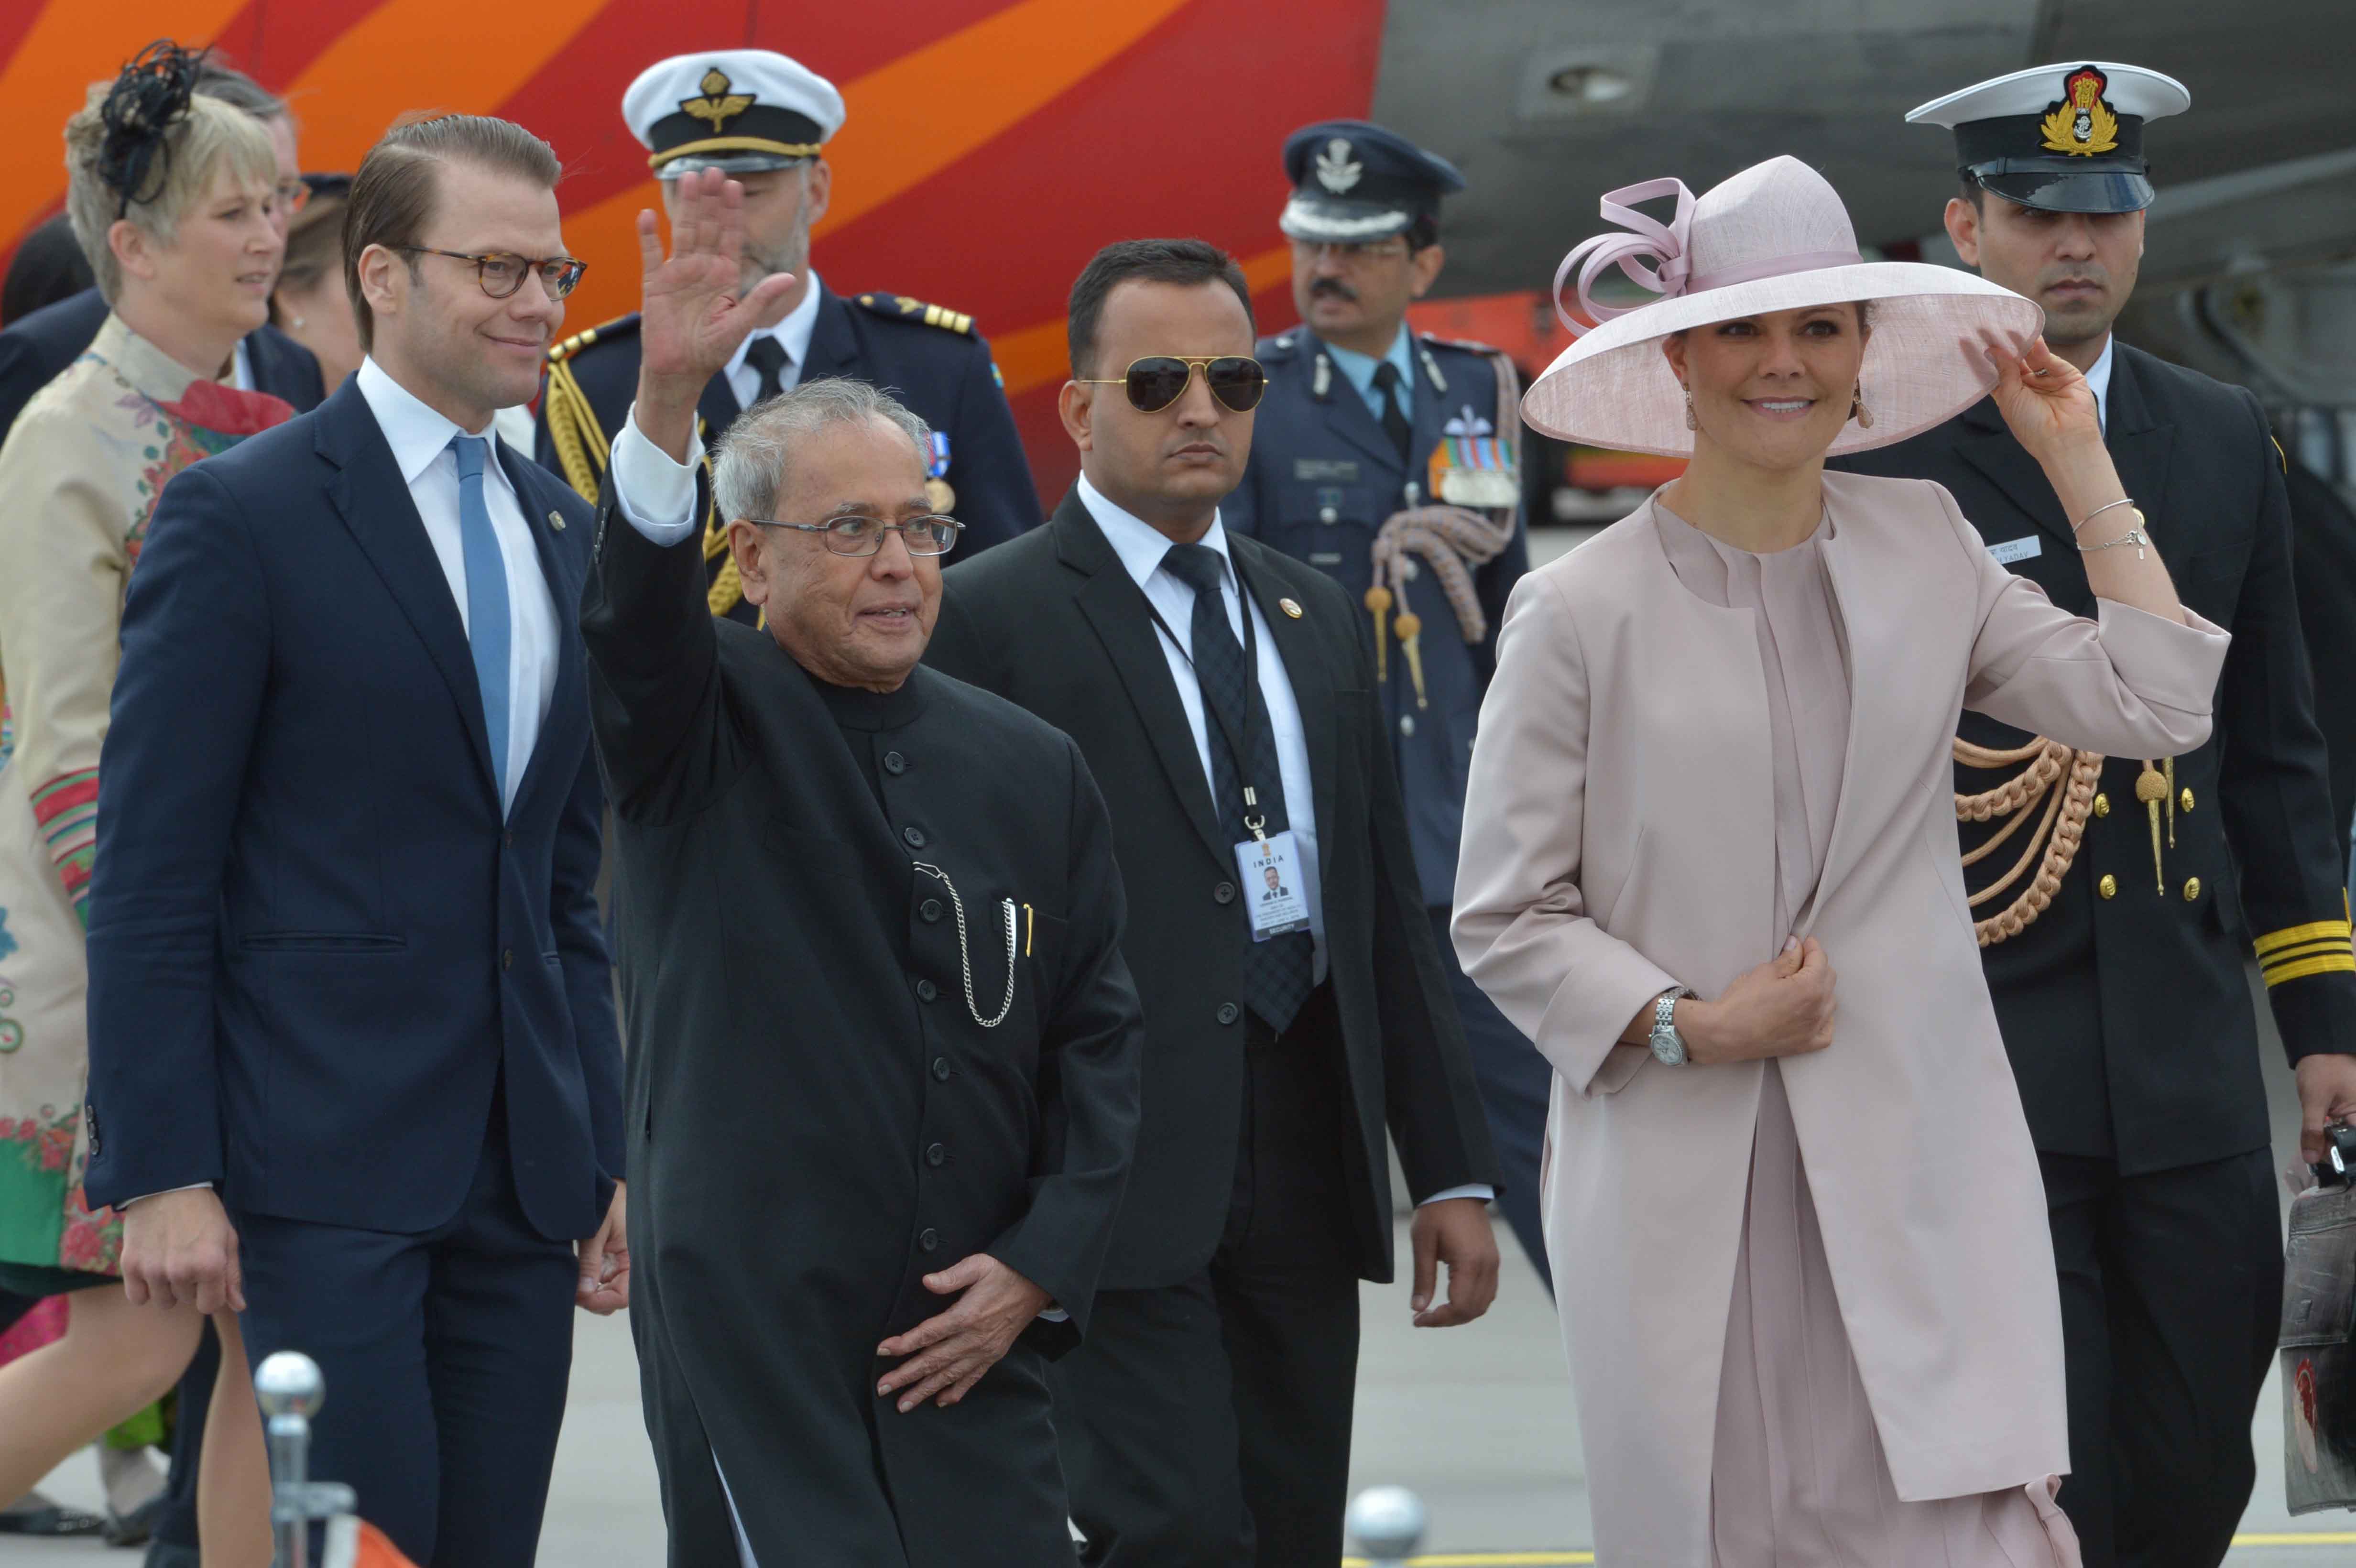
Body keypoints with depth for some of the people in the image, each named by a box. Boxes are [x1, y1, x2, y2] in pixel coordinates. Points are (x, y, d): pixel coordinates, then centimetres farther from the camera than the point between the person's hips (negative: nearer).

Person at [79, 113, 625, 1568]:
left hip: (521, 1175, 7)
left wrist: (608, 1153, 15)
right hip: (319, 1172, -7)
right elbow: (152, 875, -8)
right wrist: (163, 1176, -14)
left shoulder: (562, 530, 16)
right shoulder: (243, 516, -6)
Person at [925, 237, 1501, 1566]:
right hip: (1119, 1175, -6)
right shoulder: (987, 620, -3)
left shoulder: (1317, 618, 17)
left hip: (1305, 1167, 6)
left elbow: (1390, 907, 18)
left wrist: (1453, 1169, 14)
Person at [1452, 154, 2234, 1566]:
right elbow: (1506, 919, 0)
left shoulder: (1927, 547, 9)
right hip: (1686, 1173, -2)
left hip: (1915, 1165, 2)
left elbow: (2154, 706, 2)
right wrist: (1689, 1026, -12)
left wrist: (2082, 467, 7)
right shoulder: (1582, 612, -2)